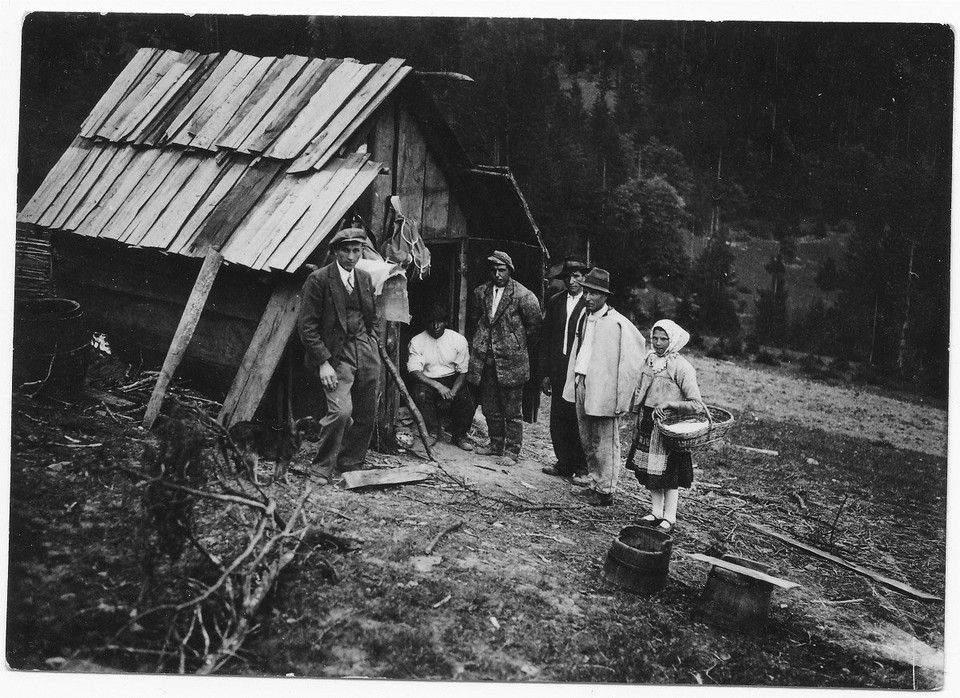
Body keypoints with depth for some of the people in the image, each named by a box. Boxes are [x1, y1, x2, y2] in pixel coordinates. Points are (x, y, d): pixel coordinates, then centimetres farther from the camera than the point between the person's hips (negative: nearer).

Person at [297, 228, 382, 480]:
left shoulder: (365, 278, 13)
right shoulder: (318, 279, -6)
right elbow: (307, 325, -8)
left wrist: (372, 344, 9)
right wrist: (323, 362, -14)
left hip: (366, 353, 6)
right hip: (336, 355, -6)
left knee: (366, 416, 7)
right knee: (341, 411, -19)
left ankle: (351, 467, 23)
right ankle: (322, 469, -2)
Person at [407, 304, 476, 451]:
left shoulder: (459, 340, -2)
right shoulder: (417, 341, -4)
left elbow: (463, 372, -1)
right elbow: (414, 370, -12)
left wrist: (451, 394, -18)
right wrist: (437, 386, -26)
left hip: (452, 380, 1)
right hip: (426, 381, 0)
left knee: (467, 403, -28)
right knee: (419, 394, -34)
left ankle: (459, 434, 2)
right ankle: (433, 431, -10)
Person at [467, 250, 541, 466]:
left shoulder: (523, 295, -10)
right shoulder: (481, 292, 8)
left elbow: (534, 324, -3)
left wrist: (523, 344, 5)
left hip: (510, 359, -6)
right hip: (486, 357, 6)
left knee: (512, 410, 2)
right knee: (490, 407, 14)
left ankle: (512, 451, 9)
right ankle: (496, 444, 28)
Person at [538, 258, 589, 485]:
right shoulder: (554, 302, 11)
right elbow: (545, 339, 12)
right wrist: (545, 374, 8)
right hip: (559, 371, 4)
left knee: (580, 421, 0)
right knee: (558, 419, 8)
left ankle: (581, 469, 11)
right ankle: (564, 463, 22)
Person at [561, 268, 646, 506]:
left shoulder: (616, 323, -15)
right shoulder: (584, 316, 8)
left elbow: (633, 357, -15)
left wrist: (621, 396, -16)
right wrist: (574, 381, 14)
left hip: (603, 389, -8)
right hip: (581, 384, 8)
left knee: (605, 443, 2)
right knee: (587, 442, 17)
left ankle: (605, 491, 13)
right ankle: (596, 484, 30)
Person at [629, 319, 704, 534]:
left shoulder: (681, 367, -14)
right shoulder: (649, 359, 6)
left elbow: (696, 404, -15)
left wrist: (668, 404, -24)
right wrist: (637, 414, 13)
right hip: (647, 421, 7)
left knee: (668, 473, 0)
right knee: (649, 469, 11)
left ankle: (669, 518, 11)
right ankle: (656, 512, 24)